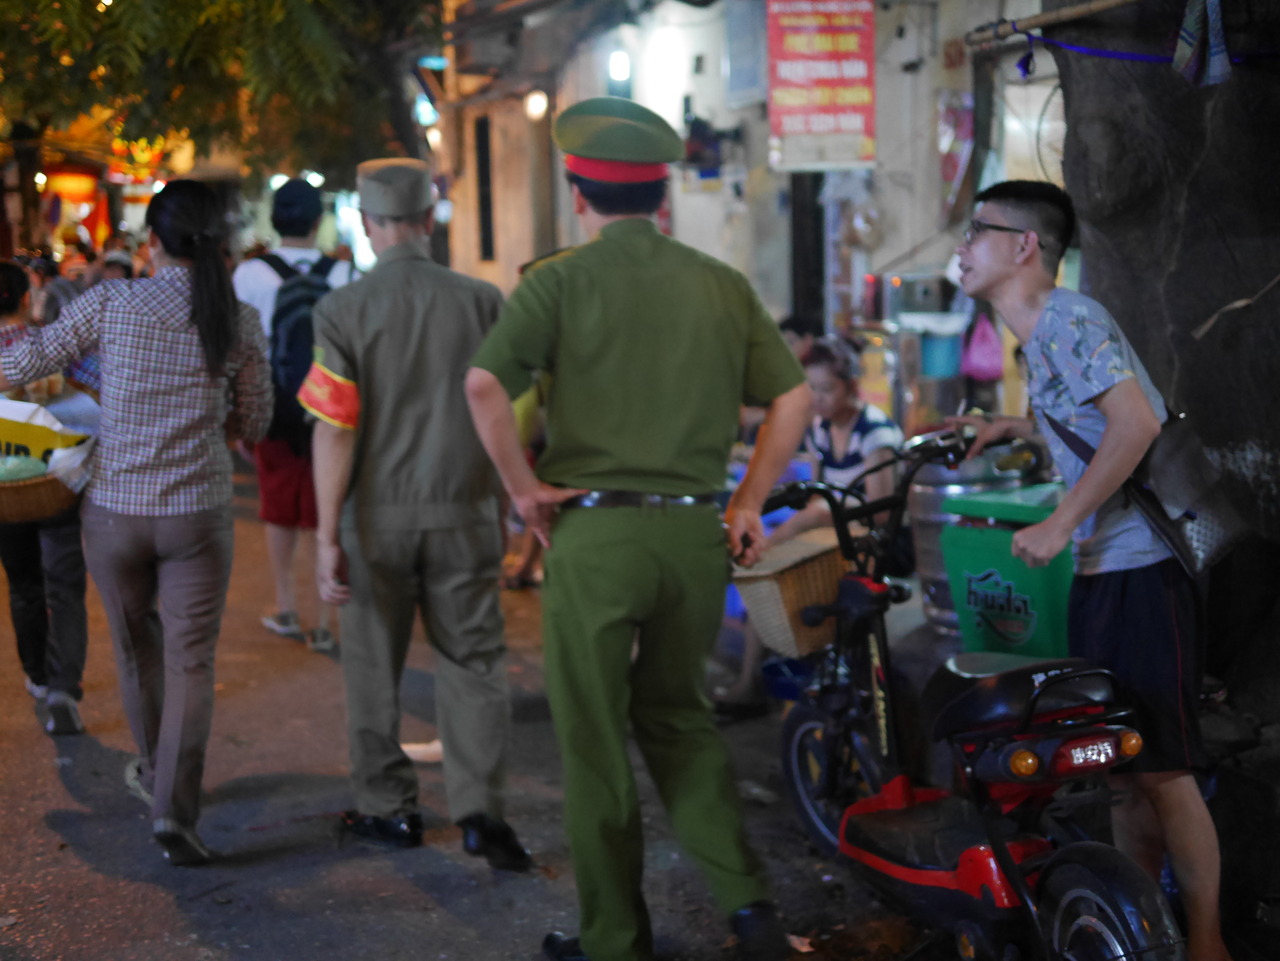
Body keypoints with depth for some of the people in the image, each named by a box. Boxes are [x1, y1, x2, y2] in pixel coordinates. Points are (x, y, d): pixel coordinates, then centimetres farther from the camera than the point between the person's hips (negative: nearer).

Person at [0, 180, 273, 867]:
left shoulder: (111, 303, -8)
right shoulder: (240, 322, -4)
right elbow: (254, 423, 7)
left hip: (114, 510, 1)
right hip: (198, 514, -1)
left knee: (136, 648, 21)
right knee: (191, 662, 4)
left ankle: (155, 770, 41)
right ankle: (174, 807, -8)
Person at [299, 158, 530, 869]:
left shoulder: (343, 309, -9)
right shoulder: (482, 301, -4)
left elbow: (336, 432, -13)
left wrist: (327, 535, -8)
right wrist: (505, 511, 13)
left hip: (376, 514, -1)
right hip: (464, 514, 1)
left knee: (376, 667, 13)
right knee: (474, 659, 10)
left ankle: (389, 808, 24)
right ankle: (481, 807, 0)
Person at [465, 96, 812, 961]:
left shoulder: (561, 279, -4)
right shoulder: (723, 284, 7)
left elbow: (486, 384, -18)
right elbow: (794, 397, 6)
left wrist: (524, 487, -7)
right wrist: (749, 502, 12)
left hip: (593, 531, -4)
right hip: (695, 531, 4)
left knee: (597, 738, 10)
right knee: (680, 715, 23)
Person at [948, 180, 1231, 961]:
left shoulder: (1067, 318, -12)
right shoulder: (1043, 332, 17)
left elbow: (1137, 423, -23)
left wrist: (1059, 524, -21)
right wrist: (1011, 428, 22)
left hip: (1142, 566, -10)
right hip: (1105, 568, 10)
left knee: (1160, 766, -5)